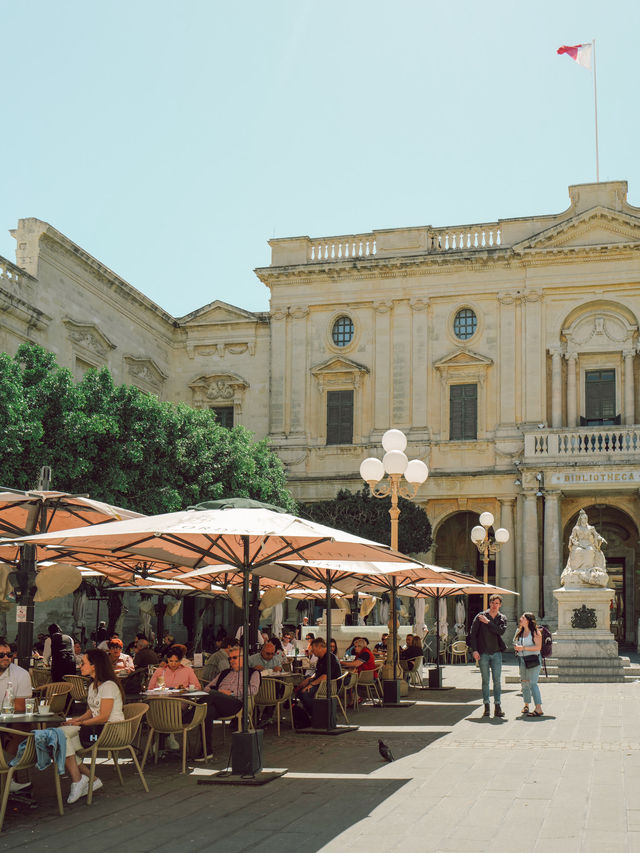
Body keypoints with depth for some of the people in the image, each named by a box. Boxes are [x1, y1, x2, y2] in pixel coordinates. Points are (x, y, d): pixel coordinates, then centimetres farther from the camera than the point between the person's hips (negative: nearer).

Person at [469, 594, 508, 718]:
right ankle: (486, 707, 7)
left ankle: (497, 707, 3)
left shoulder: (502, 618, 7)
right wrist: (474, 650, -8)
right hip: (483, 653, -1)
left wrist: (488, 622, -12)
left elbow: (501, 631, -12)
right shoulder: (480, 616, 1)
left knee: (497, 680, 0)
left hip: (496, 653, 1)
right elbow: (472, 633, 0)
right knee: (485, 681, 3)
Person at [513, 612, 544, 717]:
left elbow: (538, 647, -16)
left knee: (532, 683, -15)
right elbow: (516, 643, 26)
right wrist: (516, 647, 3)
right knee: (524, 683, 13)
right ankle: (526, 705, 27)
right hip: (522, 660, 7)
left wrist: (523, 648, -19)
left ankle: (538, 709, -19)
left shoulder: (535, 632, -8)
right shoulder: (520, 632, 14)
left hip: (533, 660, -7)